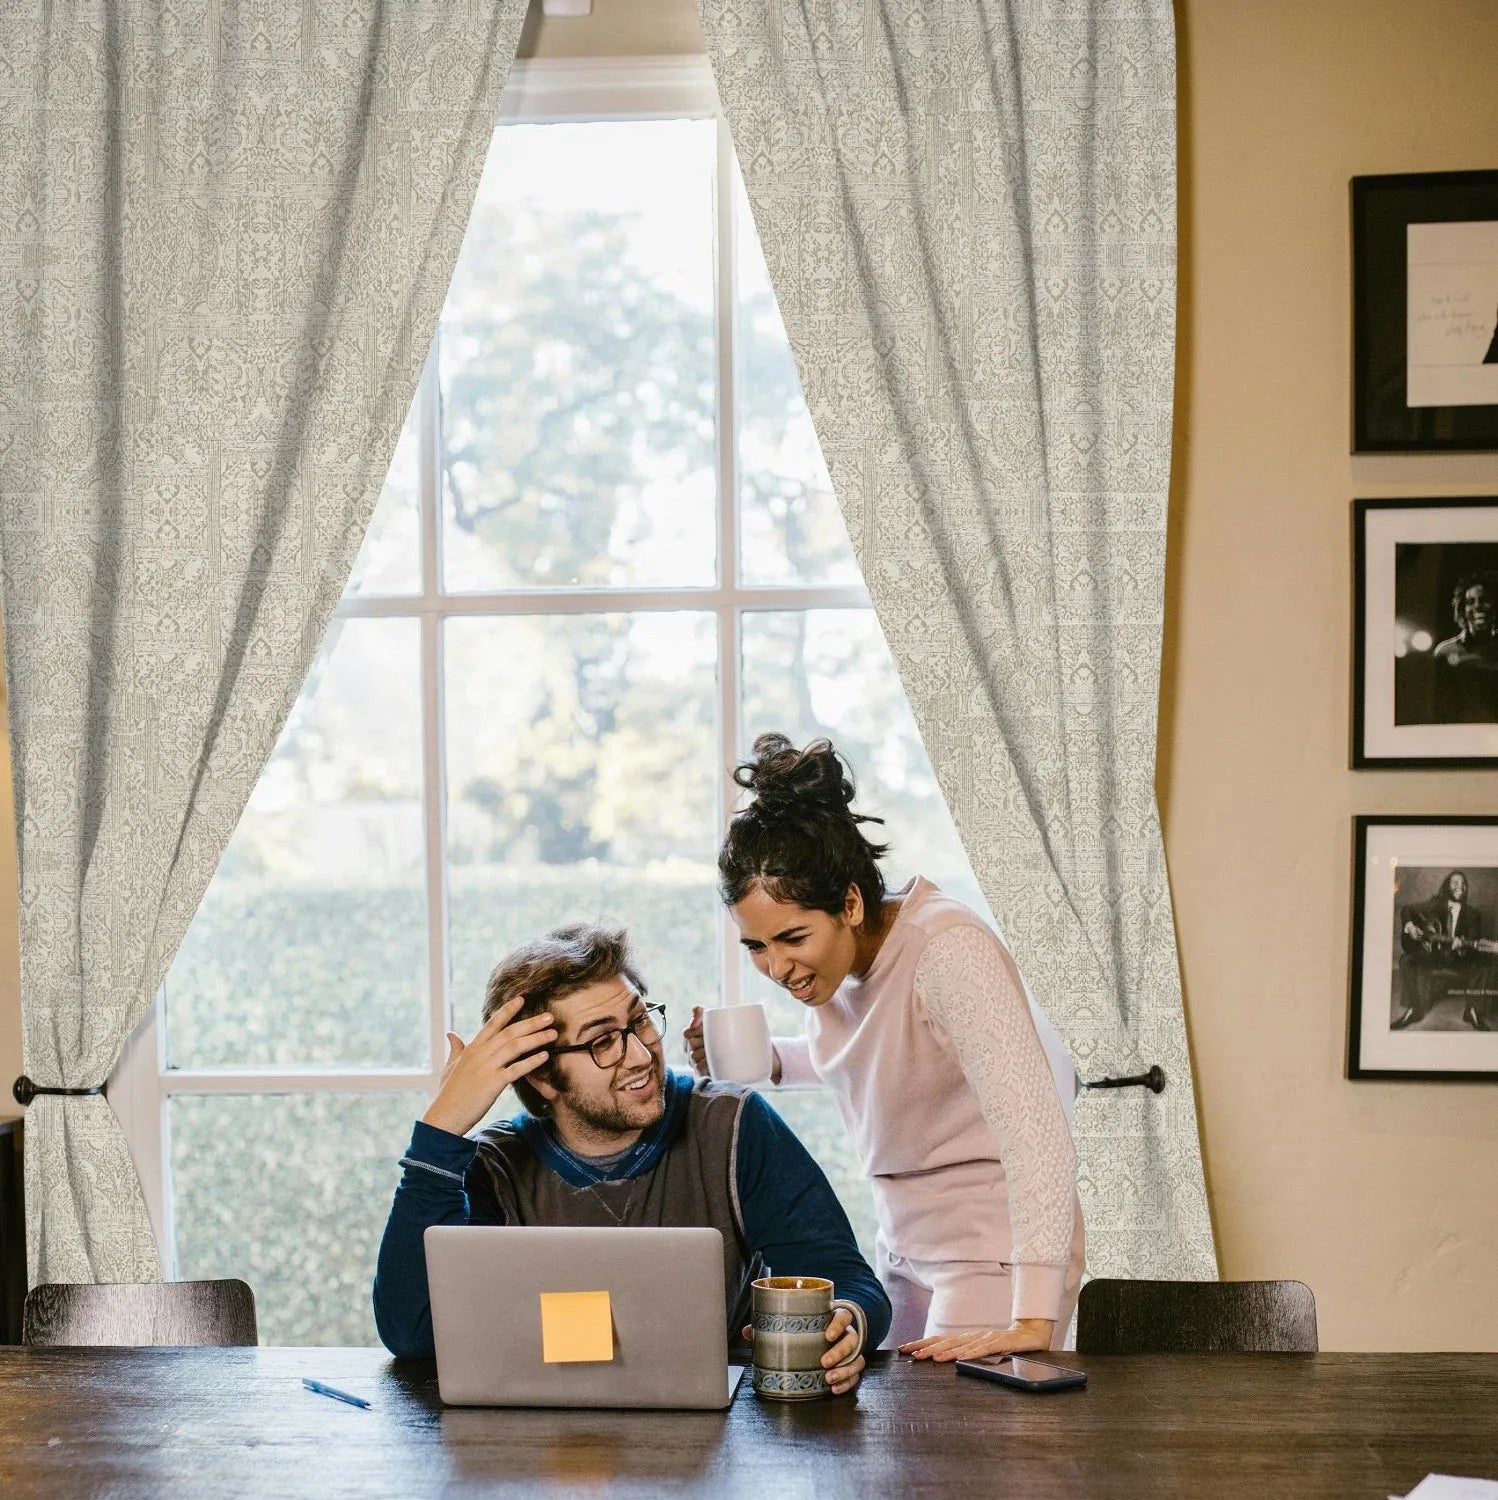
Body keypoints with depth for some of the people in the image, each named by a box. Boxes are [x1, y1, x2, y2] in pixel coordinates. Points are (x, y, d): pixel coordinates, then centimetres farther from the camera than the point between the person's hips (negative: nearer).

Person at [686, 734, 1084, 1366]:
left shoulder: (947, 949, -26)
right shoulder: (827, 953, -4)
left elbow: (1033, 1126, -34)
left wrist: (1034, 1324, -39)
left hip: (994, 1250, -7)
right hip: (902, 1241, 8)